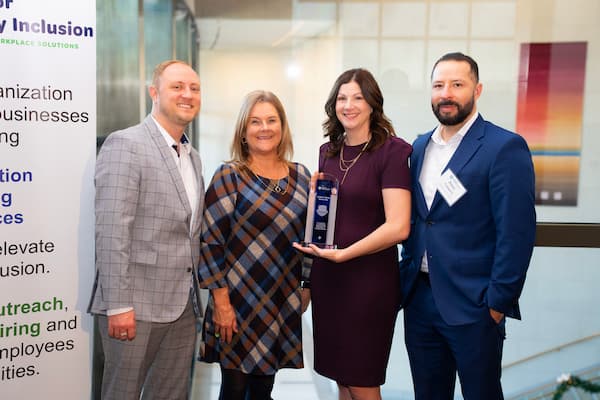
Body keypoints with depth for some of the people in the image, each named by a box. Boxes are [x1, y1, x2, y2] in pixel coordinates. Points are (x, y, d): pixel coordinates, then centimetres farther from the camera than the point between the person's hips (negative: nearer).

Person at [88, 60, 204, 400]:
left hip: (183, 305, 7)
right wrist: (118, 305, -20)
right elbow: (112, 231, -17)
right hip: (136, 306, -7)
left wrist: (192, 294, 9)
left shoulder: (192, 156, 14)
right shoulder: (125, 145, -11)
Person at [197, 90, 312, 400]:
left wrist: (307, 286, 11)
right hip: (239, 301, -4)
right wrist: (221, 301, -14)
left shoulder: (300, 175, 6)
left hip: (284, 304, 4)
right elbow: (210, 241, -11)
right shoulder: (229, 176, -7)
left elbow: (309, 234, 13)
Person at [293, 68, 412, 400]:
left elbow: (398, 227, -17)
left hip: (369, 279, -6)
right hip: (326, 276, 6)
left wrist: (343, 253, -17)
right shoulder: (328, 151, 9)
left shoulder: (391, 151, -10)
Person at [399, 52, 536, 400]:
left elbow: (516, 233, -14)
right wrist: (407, 275, 10)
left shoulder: (505, 147, -11)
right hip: (419, 298, 6)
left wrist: (499, 302, -15)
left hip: (473, 305, -6)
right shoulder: (421, 146, 10)